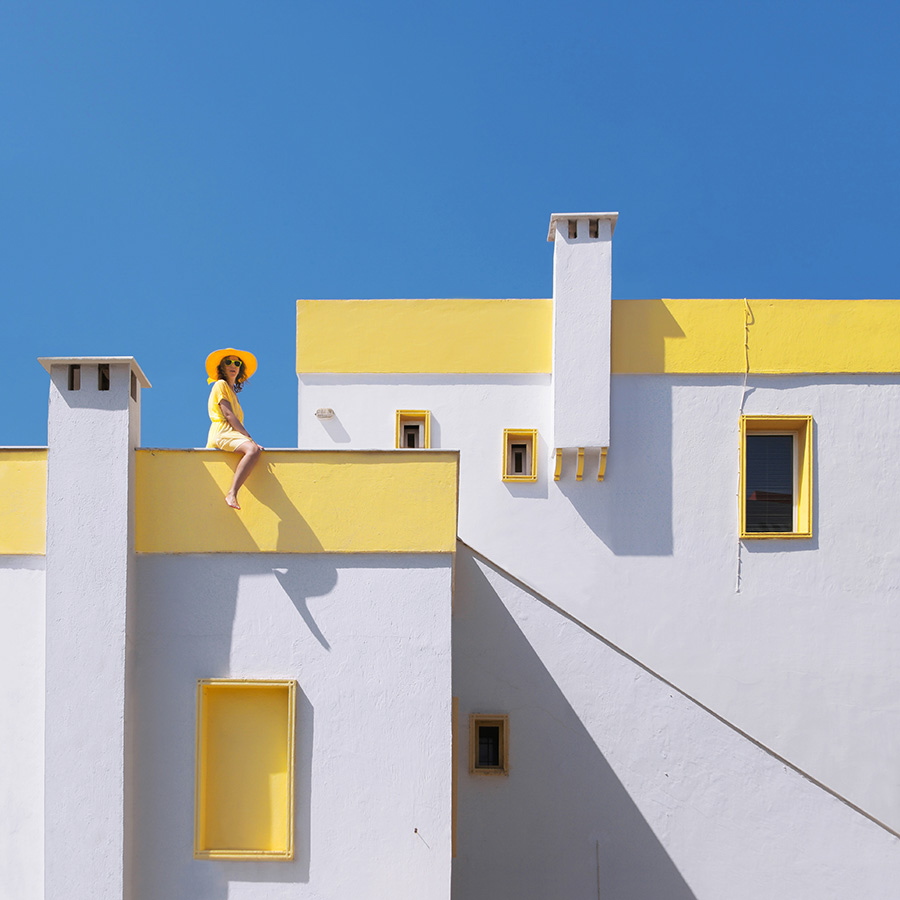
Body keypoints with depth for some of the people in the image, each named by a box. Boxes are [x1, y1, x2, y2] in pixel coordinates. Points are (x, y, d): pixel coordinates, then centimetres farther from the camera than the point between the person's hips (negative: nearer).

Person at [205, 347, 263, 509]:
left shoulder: (232, 391, 31)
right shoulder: (221, 385, 4)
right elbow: (228, 415, -9)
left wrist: (249, 440, 9)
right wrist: (251, 439, -17)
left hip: (234, 434, 10)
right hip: (222, 433, -10)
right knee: (253, 450, -33)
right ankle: (232, 494, -46)